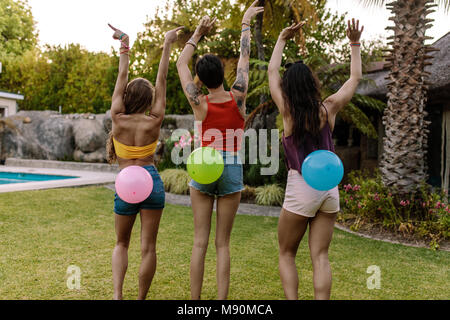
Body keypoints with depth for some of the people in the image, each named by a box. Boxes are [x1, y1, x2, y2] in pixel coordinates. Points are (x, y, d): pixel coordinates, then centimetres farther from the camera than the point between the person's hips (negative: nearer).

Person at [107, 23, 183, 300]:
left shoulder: (118, 119, -5)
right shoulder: (155, 122, -4)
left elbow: (122, 78, 3)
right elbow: (162, 80, 1)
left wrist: (124, 45, 11)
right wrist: (167, 45, 7)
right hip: (152, 181, 0)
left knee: (122, 244, 19)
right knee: (148, 247, 7)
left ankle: (117, 295, 3)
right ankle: (141, 299, 14)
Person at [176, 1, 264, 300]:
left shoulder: (200, 103, -5)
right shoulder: (238, 98, -6)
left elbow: (181, 64, 9)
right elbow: (244, 59, 8)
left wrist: (198, 34, 16)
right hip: (232, 170, 0)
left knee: (200, 242, 6)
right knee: (223, 244, 5)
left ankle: (195, 301, 12)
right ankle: (221, 301, 8)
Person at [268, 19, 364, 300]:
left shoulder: (288, 111, -7)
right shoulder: (329, 107, -1)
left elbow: (272, 72, 7)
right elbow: (355, 78, 15)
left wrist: (282, 39, 16)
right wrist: (355, 44, 24)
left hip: (300, 188, -3)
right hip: (329, 188, 3)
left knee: (287, 254, 12)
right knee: (320, 256, 7)